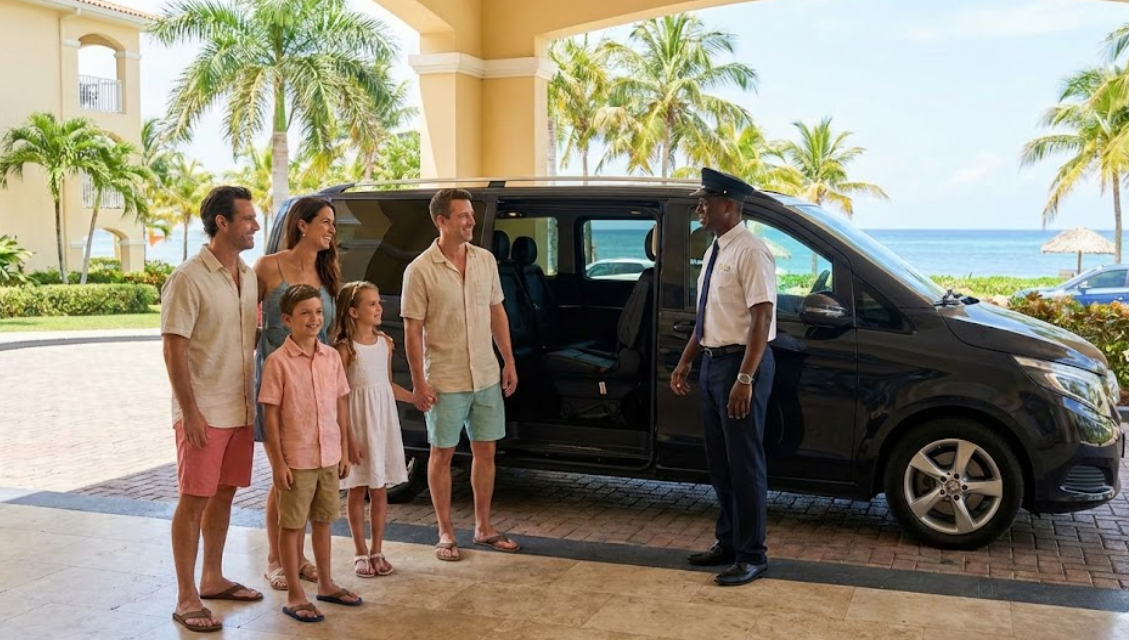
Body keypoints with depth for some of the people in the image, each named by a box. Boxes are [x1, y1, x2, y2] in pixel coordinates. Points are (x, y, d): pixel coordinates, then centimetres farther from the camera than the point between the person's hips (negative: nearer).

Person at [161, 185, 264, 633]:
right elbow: (173, 350, -15)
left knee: (223, 495, 15)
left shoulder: (247, 276, 9)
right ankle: (187, 599, 6)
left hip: (240, 410, 7)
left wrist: (250, 401, 14)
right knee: (194, 500, -1)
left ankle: (212, 579, 28)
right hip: (203, 411, -7)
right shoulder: (189, 279, -14)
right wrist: (190, 412, -18)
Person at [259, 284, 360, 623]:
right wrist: (278, 462, -12)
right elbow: (271, 415, -10)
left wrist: (344, 450, 8)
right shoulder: (278, 362, -11)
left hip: (329, 456, 5)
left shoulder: (332, 357, 3)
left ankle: (325, 583, 32)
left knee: (323, 521, 18)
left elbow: (341, 405, 9)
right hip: (296, 459, -5)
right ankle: (295, 595, 16)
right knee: (292, 525, 6)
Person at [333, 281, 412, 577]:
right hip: (358, 422, -5)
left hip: (383, 420, 5)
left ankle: (377, 551, 20)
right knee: (358, 490, 5)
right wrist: (348, 438, -16)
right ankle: (361, 553, 17)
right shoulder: (345, 348, -12)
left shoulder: (385, 343, 6)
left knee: (380, 489, 9)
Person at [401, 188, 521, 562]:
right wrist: (419, 383, -13)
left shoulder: (485, 260, 4)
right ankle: (446, 534, 17)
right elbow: (412, 331, -10)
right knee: (443, 454, 6)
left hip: (486, 377, 5)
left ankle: (483, 528, 24)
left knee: (485, 450, 11)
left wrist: (509, 361, 8)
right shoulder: (420, 270, -12)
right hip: (444, 382, -5)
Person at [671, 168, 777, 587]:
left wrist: (745, 378, -26)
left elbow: (761, 319, -21)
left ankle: (752, 556, 10)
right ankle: (728, 543, 29)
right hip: (712, 363, 9)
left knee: (744, 463, -1)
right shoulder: (714, 252, 12)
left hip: (740, 365, -9)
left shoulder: (750, 252, -16)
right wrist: (686, 362, 18)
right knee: (719, 461, 16)